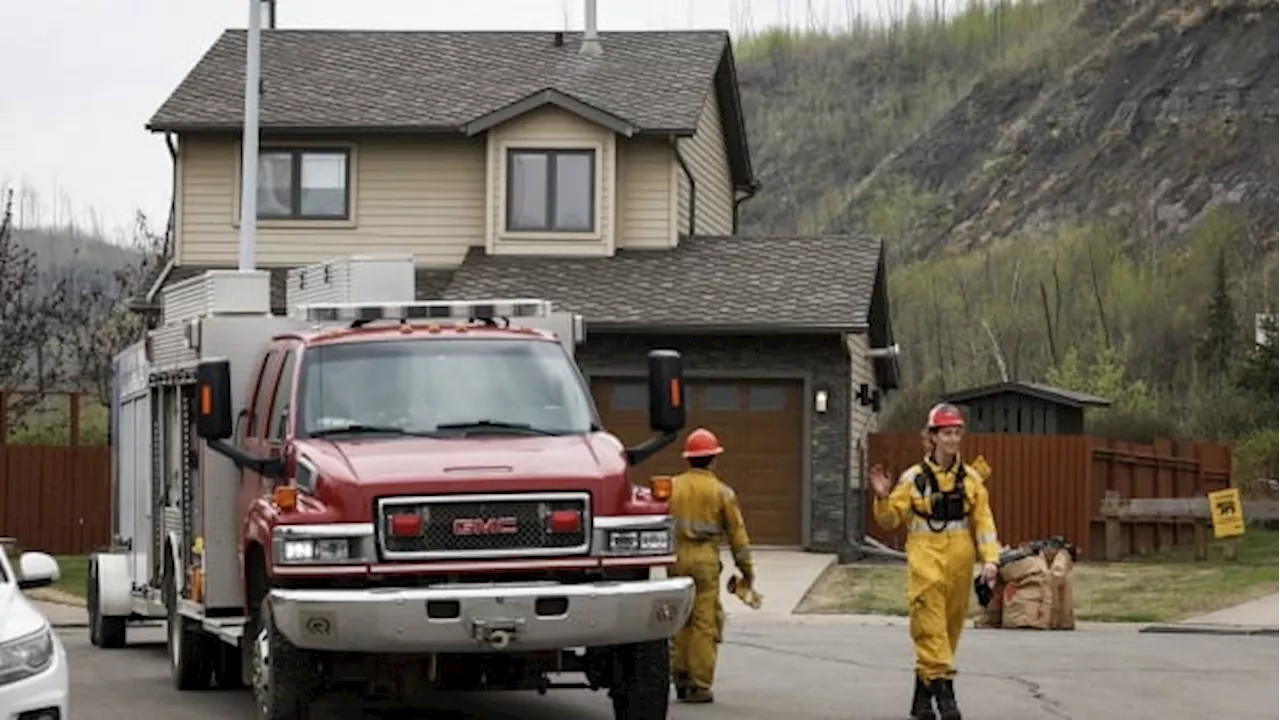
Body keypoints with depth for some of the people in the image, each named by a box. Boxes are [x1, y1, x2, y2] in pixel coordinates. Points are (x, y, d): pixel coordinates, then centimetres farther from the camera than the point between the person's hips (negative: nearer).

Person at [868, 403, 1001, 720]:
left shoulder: (971, 478, 6)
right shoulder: (914, 478, -2)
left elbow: (983, 520, 5)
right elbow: (890, 519, 1)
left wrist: (989, 559, -4)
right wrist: (883, 498, -18)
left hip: (959, 560, 3)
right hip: (926, 558, -3)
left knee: (950, 627, 9)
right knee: (930, 624, -14)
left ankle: (923, 694, 20)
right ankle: (942, 684, -16)